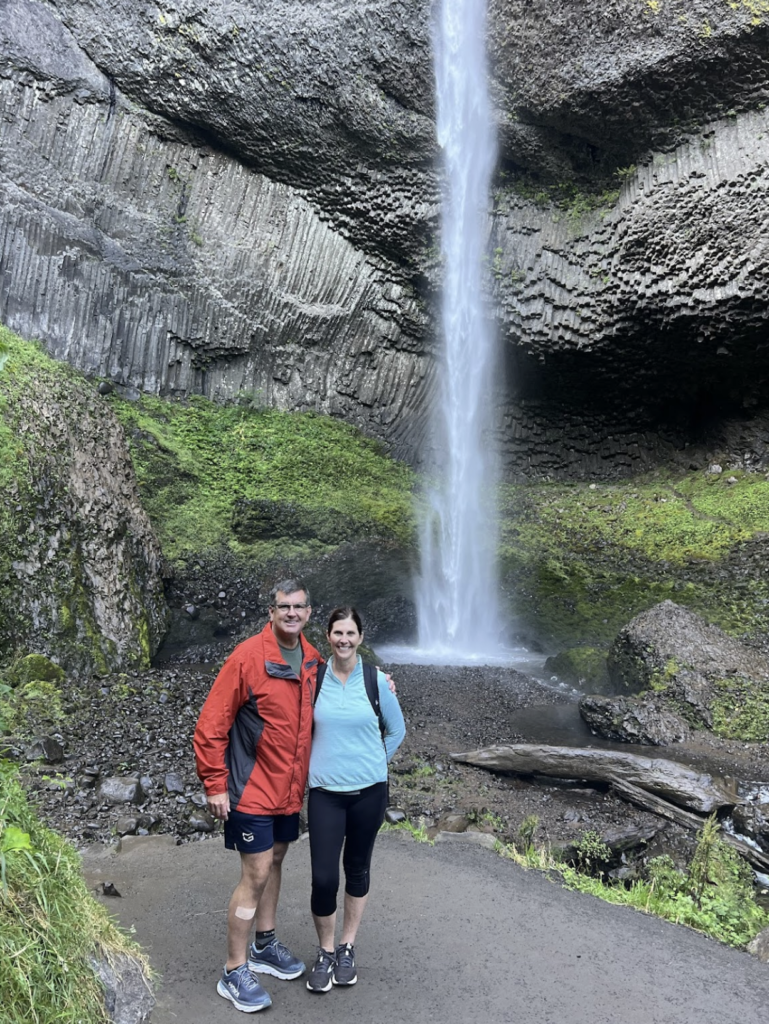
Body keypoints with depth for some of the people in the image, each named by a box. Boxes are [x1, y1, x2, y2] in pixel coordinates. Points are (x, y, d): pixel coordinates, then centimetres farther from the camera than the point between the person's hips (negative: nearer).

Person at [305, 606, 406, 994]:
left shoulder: (376, 681, -6)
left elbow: (396, 731, 7)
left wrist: (371, 763, 6)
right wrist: (325, 761, 6)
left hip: (368, 791, 0)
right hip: (325, 792, 0)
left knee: (357, 869, 13)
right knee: (323, 878, -4)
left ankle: (347, 948, 32)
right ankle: (325, 951, 21)